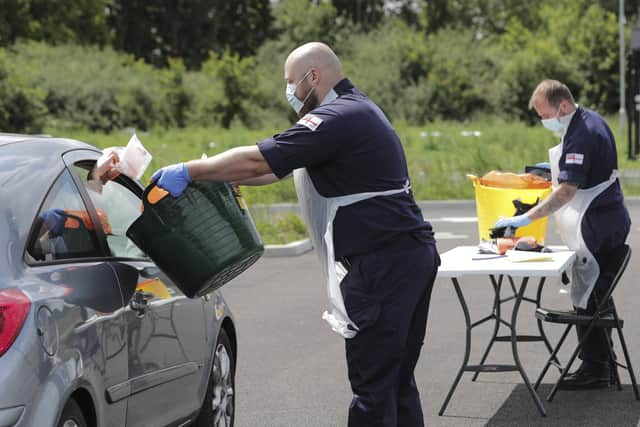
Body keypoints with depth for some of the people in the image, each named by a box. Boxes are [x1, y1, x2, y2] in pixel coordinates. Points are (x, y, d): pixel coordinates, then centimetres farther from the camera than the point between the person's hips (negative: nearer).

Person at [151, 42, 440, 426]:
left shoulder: (336, 119, -14)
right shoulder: (357, 109, 19)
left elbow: (258, 160, -18)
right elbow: (279, 166, 24)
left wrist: (189, 172, -8)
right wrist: (217, 176, 20)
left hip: (382, 262, -10)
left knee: (372, 383, -7)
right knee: (397, 380, 16)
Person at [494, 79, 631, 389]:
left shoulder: (581, 136, -22)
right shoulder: (591, 121, 11)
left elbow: (566, 191, -28)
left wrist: (526, 218, -29)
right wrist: (555, 167, 17)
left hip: (597, 226, -11)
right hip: (613, 221, 11)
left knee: (586, 297, -5)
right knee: (597, 295, 16)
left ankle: (594, 369, 0)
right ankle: (601, 362, 23)